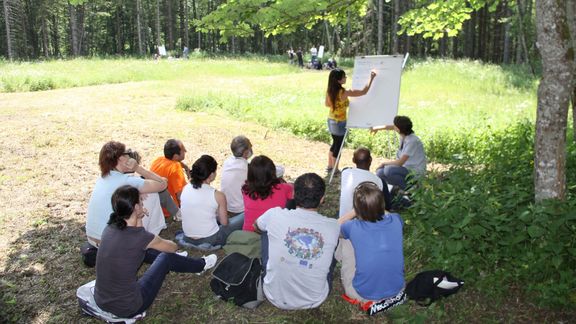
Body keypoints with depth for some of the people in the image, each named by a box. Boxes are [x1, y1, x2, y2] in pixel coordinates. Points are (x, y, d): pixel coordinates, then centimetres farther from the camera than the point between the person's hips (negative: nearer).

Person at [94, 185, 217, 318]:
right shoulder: (140, 237, -23)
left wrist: (138, 219, 6)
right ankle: (201, 265, 35)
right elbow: (173, 247, -1)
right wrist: (161, 242, 21)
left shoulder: (110, 228, -4)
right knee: (166, 258, 7)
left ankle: (175, 260, 47)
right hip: (127, 309, -6)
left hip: (101, 301, 7)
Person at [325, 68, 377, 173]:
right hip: (340, 122, -7)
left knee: (335, 143, 22)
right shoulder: (344, 93, -25)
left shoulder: (329, 91, -6)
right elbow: (363, 92, -19)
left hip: (331, 120, 7)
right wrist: (371, 78, -12)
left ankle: (330, 167, 32)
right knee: (338, 145, 8)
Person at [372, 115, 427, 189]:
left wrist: (384, 163, -12)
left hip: (415, 172, -8)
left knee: (388, 170, -29)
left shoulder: (412, 141, -25)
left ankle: (408, 188, -10)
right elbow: (392, 127, 23)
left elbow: (400, 162, -25)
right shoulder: (403, 135, -1)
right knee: (380, 173, -4)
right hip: (406, 168, 8)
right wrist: (377, 128, 38)